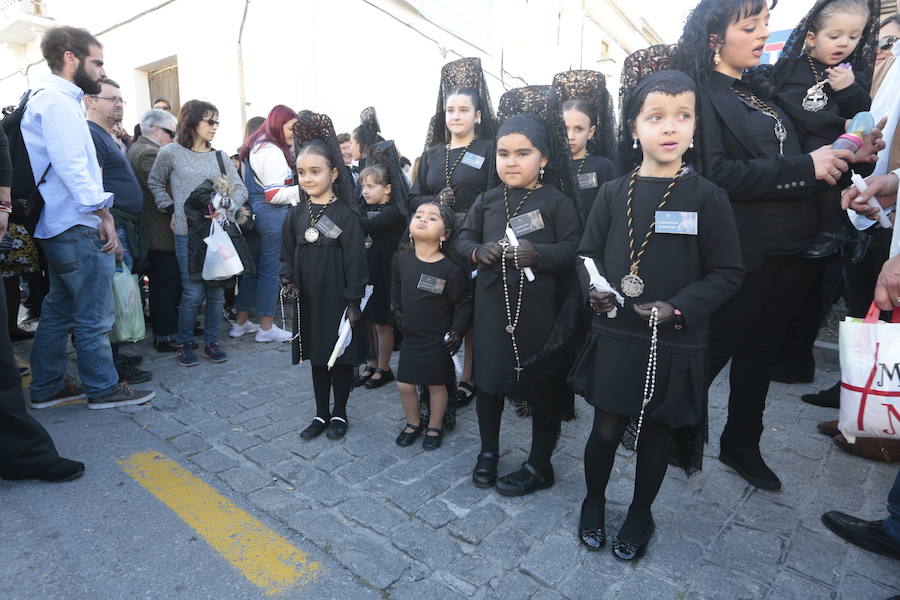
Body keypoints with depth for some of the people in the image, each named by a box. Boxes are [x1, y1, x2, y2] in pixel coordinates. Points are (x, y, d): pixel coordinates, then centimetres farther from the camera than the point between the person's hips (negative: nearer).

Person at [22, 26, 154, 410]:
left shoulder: (54, 101, 20)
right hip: (78, 227, -10)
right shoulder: (58, 102, -11)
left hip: (60, 229, 10)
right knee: (94, 316, -1)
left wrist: (100, 216, 14)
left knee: (59, 311, 16)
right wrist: (104, 215, -18)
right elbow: (73, 168, -20)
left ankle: (46, 387, 26)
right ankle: (103, 389, 10)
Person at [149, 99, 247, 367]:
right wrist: (171, 210, 3)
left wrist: (225, 207, -9)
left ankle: (211, 342, 18)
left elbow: (241, 189, 8)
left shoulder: (219, 156, 8)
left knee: (217, 290, 5)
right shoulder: (171, 153, 1)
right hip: (188, 233, -3)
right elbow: (155, 183, 14)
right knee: (193, 293, -3)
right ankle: (184, 344, 16)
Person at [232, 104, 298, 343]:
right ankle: (266, 327, 8)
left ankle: (241, 322, 25)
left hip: (254, 213, 10)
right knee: (270, 269, -2)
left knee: (252, 266, 15)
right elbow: (275, 195, -19)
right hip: (272, 216, -10)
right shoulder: (273, 152, -15)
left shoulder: (255, 147, 16)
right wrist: (303, 189, -14)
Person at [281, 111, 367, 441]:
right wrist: (289, 282, -2)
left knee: (342, 356, 8)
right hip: (309, 299, 5)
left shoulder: (346, 214, -11)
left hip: (338, 299, -4)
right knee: (317, 355, 15)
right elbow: (287, 255, 12)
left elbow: (355, 260, -11)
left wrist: (353, 301, -12)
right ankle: (321, 413, 30)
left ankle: (339, 413, 26)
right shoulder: (296, 214, 4)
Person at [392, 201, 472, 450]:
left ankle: (434, 427, 33)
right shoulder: (402, 259, -3)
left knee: (436, 385, 10)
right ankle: (413, 423, 34)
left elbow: (464, 302, -10)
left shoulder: (451, 268, -17)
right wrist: (397, 309, 13)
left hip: (438, 339, -4)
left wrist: (457, 332, -12)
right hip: (411, 336, 4)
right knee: (404, 385, 8)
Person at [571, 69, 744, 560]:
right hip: (614, 336, 1)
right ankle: (594, 501, 38)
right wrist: (594, 291, -12)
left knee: (656, 431, 15)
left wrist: (679, 309, -18)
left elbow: (727, 273, -5)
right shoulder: (614, 193, 0)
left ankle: (640, 514, 40)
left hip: (674, 345, -1)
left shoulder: (706, 196, -6)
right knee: (606, 428, 10)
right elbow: (588, 254, 7)